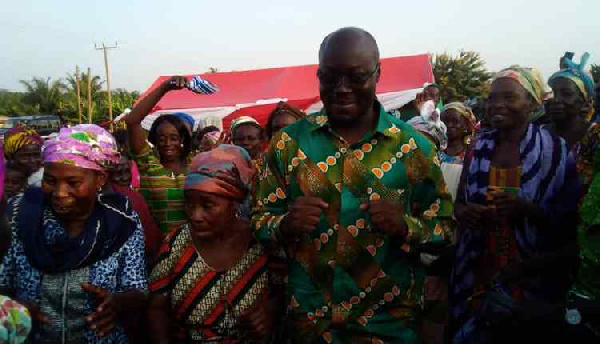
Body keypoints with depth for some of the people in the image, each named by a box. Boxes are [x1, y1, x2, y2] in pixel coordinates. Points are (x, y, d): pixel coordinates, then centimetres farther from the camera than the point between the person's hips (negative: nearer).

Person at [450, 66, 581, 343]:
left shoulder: (555, 150, -8)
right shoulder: (478, 146, 1)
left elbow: (570, 219, -6)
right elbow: (459, 203, 9)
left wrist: (527, 209, -24)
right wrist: (465, 213, -14)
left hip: (532, 278, -3)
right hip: (478, 272, 3)